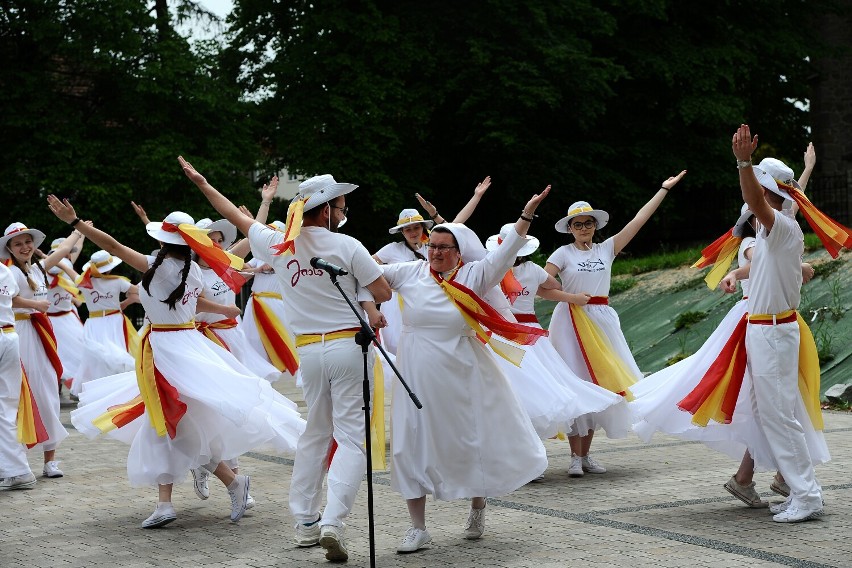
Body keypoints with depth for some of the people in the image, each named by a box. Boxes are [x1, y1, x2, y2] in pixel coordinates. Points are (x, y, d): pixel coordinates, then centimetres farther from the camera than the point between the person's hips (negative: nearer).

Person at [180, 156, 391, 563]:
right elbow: (383, 294, -6)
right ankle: (332, 521, -20)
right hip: (348, 345, -5)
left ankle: (305, 522, 21)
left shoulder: (278, 245, 3)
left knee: (315, 433, 20)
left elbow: (237, 217, 17)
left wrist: (200, 181, 30)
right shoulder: (346, 246, -9)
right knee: (352, 437, -4)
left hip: (308, 350, 5)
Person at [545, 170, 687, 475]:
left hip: (602, 321, 4)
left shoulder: (606, 249, 8)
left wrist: (664, 189, 5)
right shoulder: (563, 253, 0)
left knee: (600, 383, 4)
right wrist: (571, 297, -13)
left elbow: (638, 220, 6)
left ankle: (586, 453, 12)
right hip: (572, 320, -4)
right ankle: (576, 457, -2)